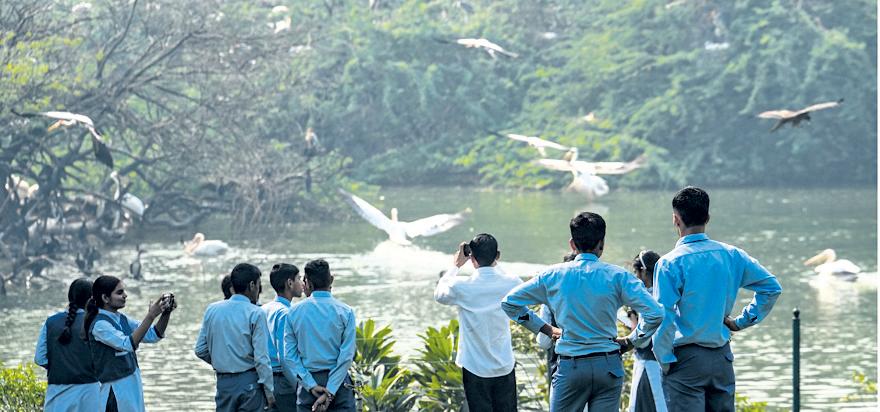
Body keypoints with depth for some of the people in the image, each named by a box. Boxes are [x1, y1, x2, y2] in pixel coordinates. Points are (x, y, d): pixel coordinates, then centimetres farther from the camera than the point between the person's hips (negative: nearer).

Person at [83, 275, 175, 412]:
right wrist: (150, 316, -29)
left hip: (133, 385, 8)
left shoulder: (121, 319, 9)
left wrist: (166, 313, -7)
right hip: (116, 389, -8)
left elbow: (154, 336, 9)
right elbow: (127, 344, -26)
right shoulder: (99, 324, -15)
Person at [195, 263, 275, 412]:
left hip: (223, 382, 4)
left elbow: (200, 350, 7)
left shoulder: (212, 310, 4)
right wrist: (269, 391, -5)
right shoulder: (255, 314, -10)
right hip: (249, 381, -4)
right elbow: (261, 358, -13)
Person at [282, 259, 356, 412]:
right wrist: (329, 392, -10)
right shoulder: (345, 312, -3)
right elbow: (347, 355, -9)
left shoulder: (294, 312, 2)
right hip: (337, 381, -2)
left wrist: (311, 385, -5)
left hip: (308, 381, 2)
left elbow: (289, 355, -3)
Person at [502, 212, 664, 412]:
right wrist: (631, 341, 5)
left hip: (569, 366, 0)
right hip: (608, 365, 0)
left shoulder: (554, 275, 2)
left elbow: (509, 302, 8)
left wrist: (544, 328, 13)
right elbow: (654, 313, -11)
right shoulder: (617, 276, -4)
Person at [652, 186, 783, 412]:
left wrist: (665, 361, -7)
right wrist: (742, 321, 13)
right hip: (722, 358, 5)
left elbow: (663, 318, -16)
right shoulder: (731, 255, 3)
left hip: (686, 359, -5)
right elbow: (772, 287, 9)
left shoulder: (670, 263, -12)